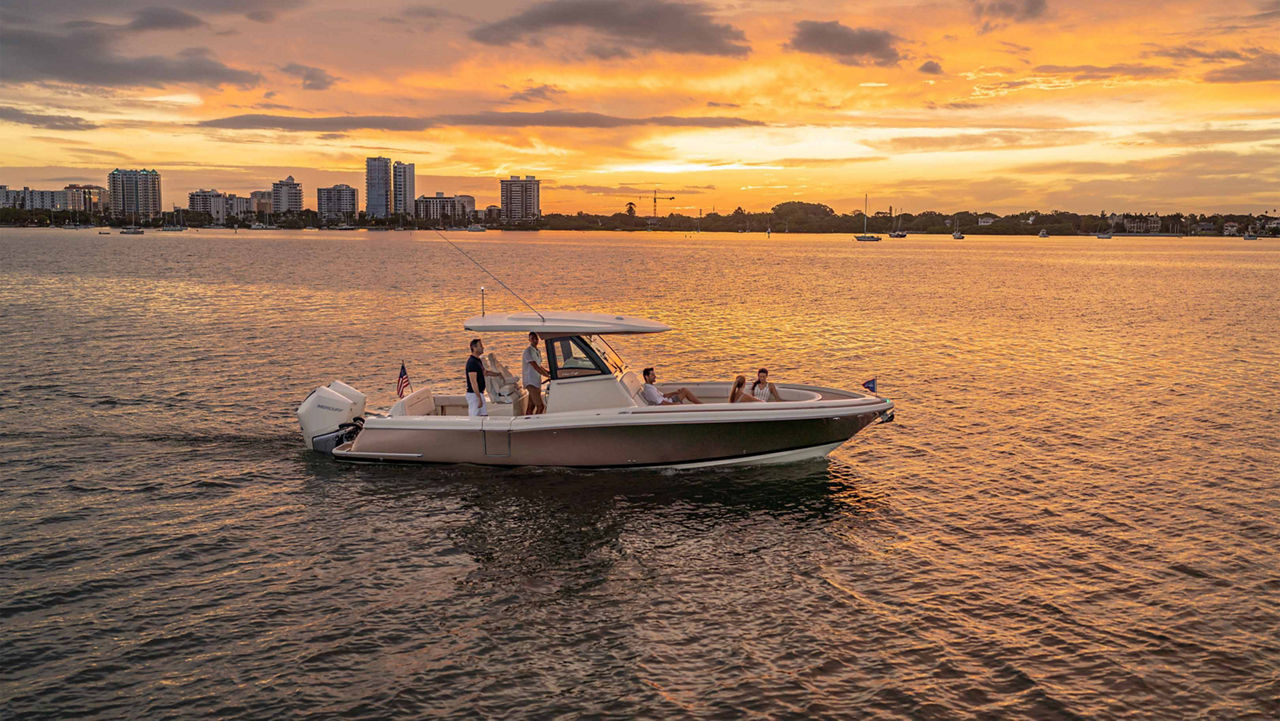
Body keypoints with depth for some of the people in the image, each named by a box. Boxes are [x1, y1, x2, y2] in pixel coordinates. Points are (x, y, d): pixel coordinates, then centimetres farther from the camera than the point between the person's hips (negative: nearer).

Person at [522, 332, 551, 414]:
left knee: (531, 407, 7)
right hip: (531, 382, -9)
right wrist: (549, 376, -18)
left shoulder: (538, 351, 16)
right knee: (540, 406, -16)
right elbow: (536, 368, -19)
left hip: (537, 382, 9)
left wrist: (550, 372, 14)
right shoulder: (528, 351, -13)